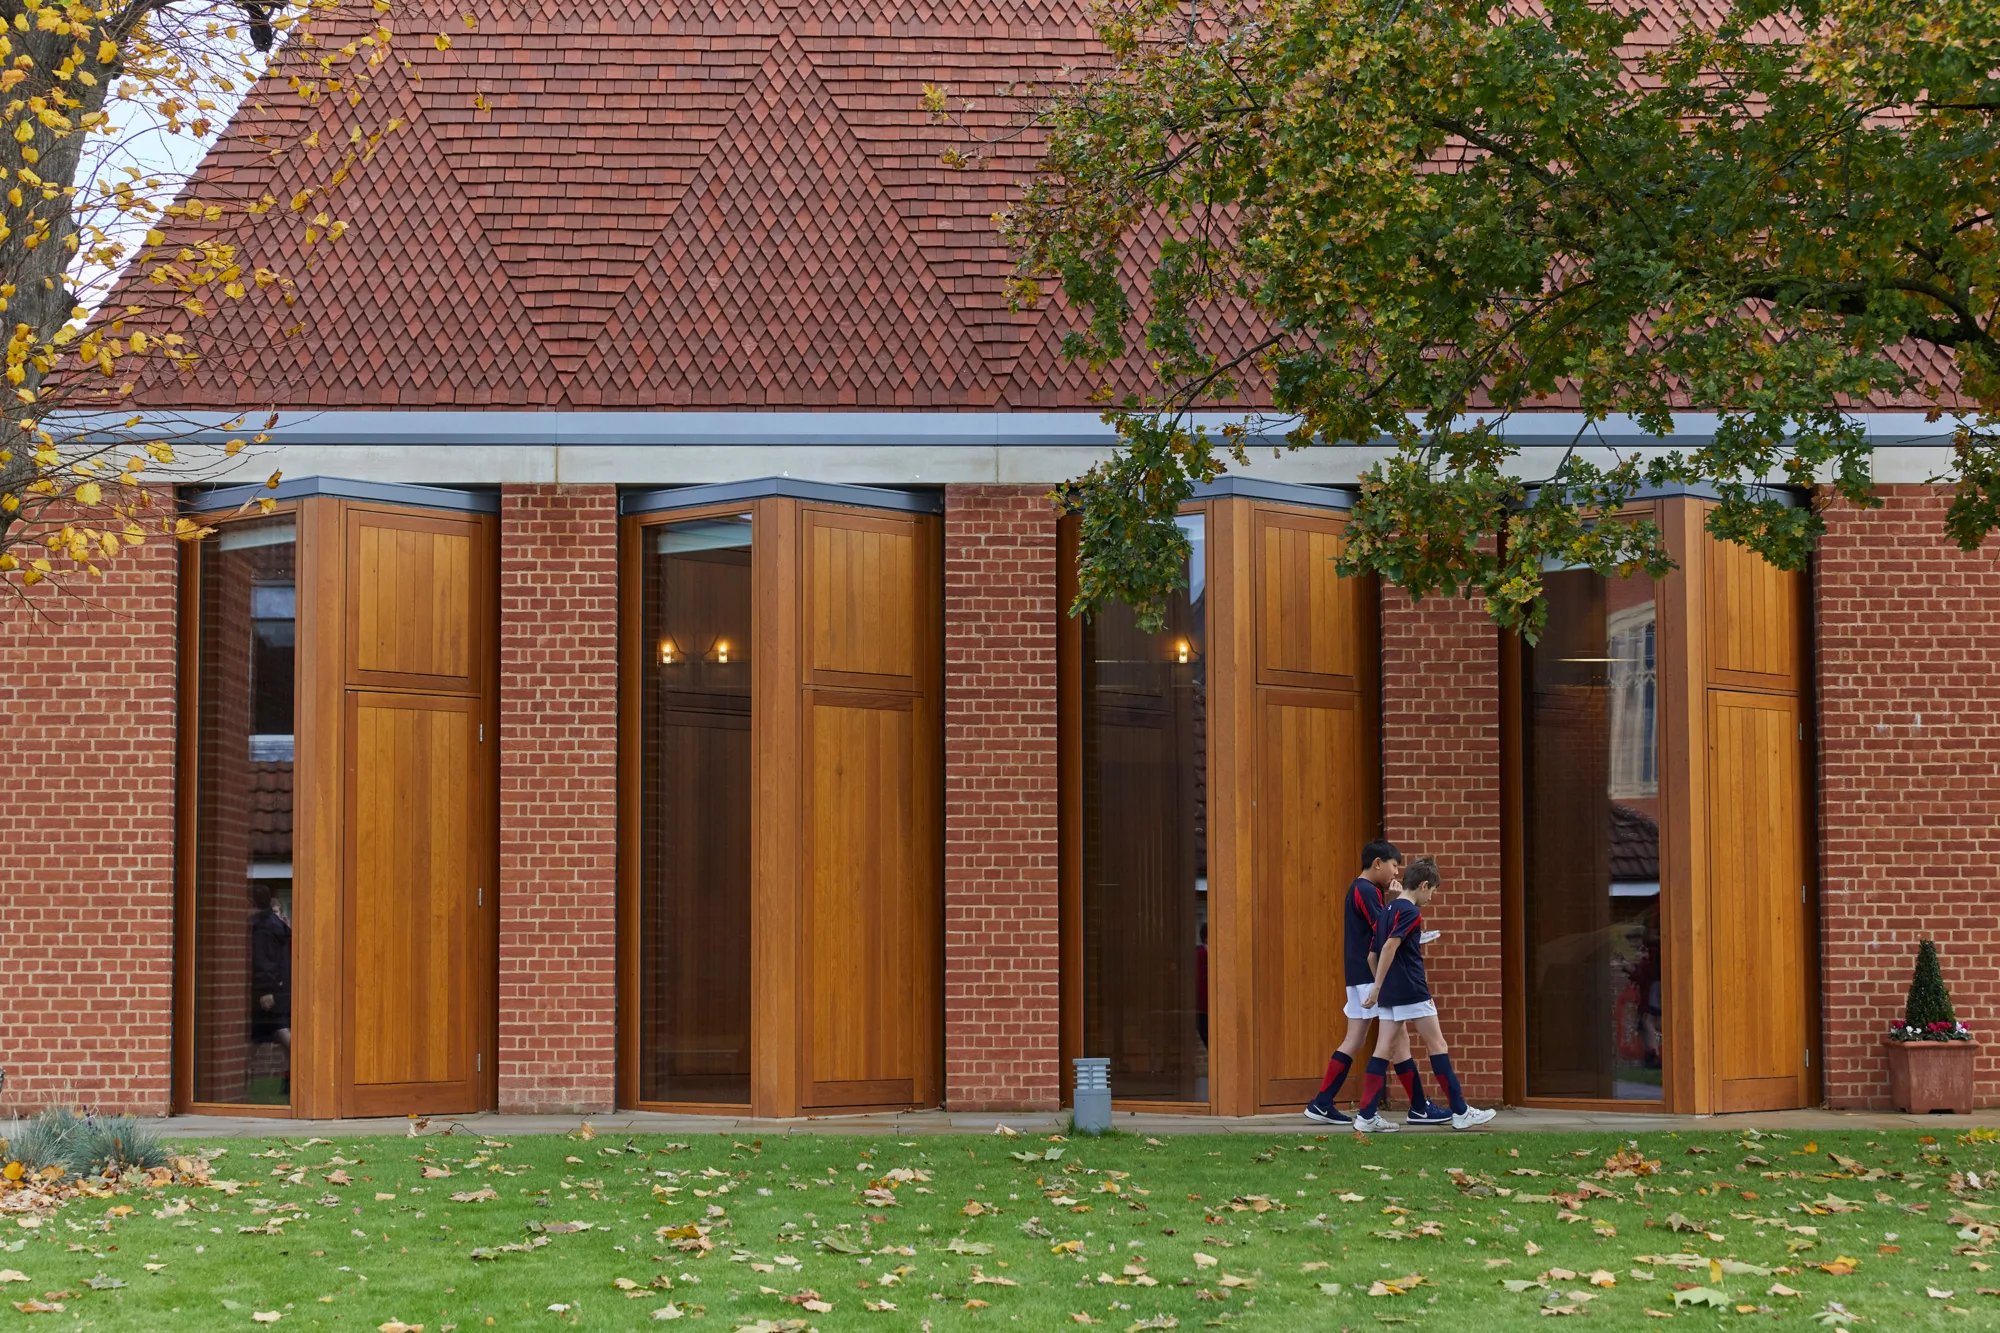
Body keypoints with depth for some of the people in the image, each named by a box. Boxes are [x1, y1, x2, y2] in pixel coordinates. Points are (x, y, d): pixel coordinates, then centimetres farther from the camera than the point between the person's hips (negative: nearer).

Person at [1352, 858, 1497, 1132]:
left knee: (1384, 1048, 5)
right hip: (1411, 991, -8)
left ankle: (1366, 1116, -1)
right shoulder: (1411, 912, -12)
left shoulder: (1388, 909, 15)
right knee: (1437, 1045, 0)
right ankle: (1461, 1112, 4)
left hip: (1389, 993, 8)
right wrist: (1377, 988, -23)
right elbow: (1389, 947, -23)